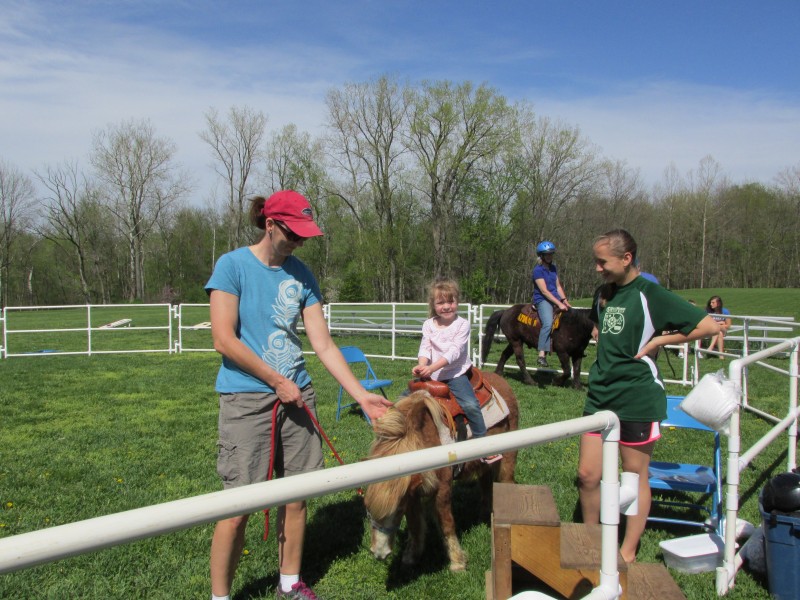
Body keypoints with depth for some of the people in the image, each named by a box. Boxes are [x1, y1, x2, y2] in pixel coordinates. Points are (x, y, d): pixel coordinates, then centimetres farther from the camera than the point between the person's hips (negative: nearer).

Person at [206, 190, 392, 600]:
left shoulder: (301, 274, 8)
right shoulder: (233, 265, -6)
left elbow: (323, 343, 6)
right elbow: (224, 340, -13)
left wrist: (361, 395, 1)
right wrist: (278, 382, -11)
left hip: (297, 395, 5)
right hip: (246, 398, -5)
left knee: (296, 496, 11)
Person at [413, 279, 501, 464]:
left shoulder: (462, 324, -9)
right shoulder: (428, 325, 3)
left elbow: (454, 351, -19)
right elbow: (425, 349, -5)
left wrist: (432, 367, -31)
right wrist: (421, 365, -28)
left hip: (455, 373, -4)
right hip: (431, 374, 4)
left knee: (470, 404, -24)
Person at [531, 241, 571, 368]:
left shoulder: (553, 268, 14)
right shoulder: (538, 270, -10)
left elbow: (558, 286, 16)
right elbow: (544, 291, -16)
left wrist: (564, 300, 1)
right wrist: (559, 304, -20)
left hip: (555, 299, 9)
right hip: (542, 300, -9)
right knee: (548, 323, -30)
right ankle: (541, 355, -32)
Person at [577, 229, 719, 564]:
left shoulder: (650, 294, -11)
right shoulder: (604, 293, 9)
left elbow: (709, 326, -14)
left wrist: (658, 341, -13)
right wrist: (600, 336, 10)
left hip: (637, 397, -6)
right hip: (600, 394, 6)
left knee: (635, 477, 10)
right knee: (587, 475, 8)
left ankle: (628, 552, 25)